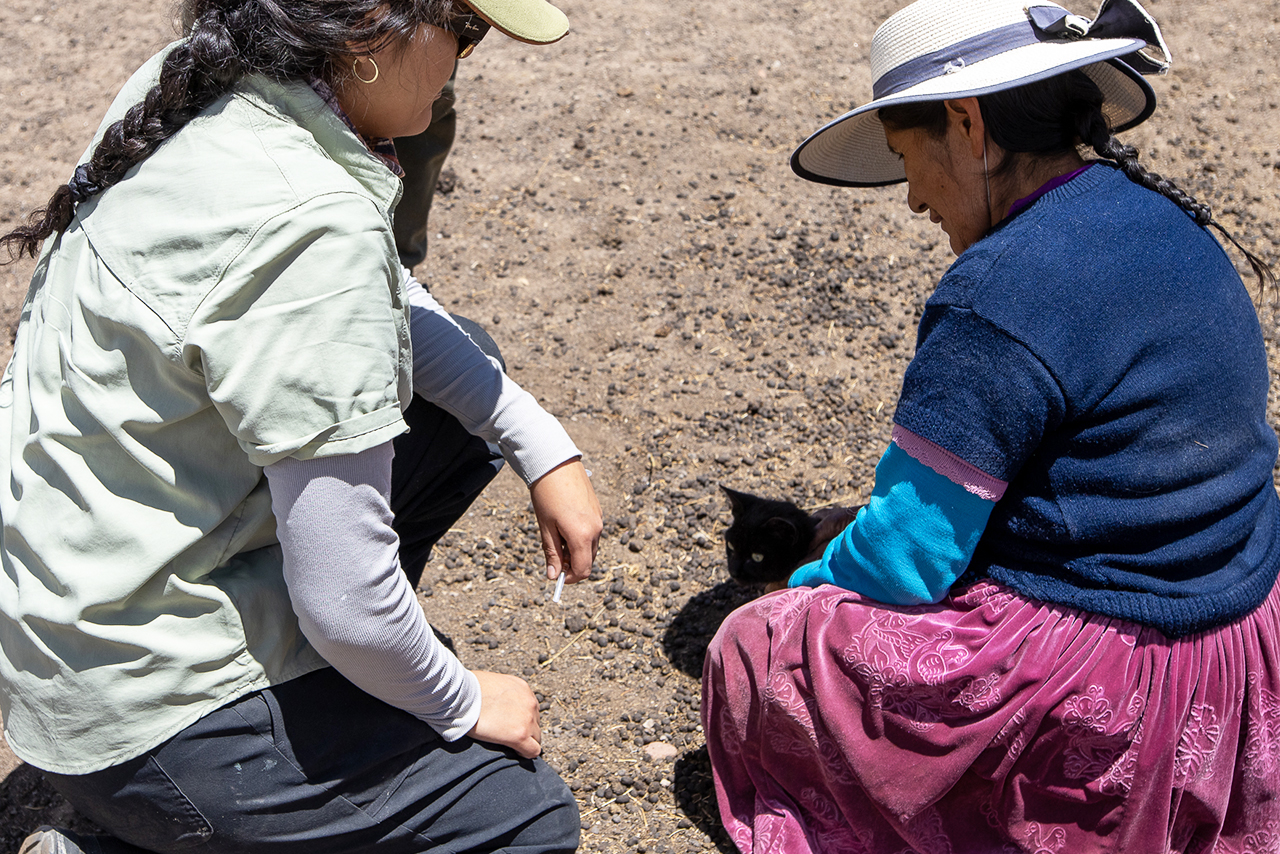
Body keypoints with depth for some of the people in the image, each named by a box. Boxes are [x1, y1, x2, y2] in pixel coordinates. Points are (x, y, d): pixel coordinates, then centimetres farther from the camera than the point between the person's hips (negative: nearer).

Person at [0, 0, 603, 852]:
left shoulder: (192, 92, -4)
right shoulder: (311, 225, -32)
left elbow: (393, 302, 10)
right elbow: (343, 600, -28)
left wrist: (547, 450, 4)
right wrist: (462, 703, -7)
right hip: (138, 710, -9)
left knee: (464, 402, 13)